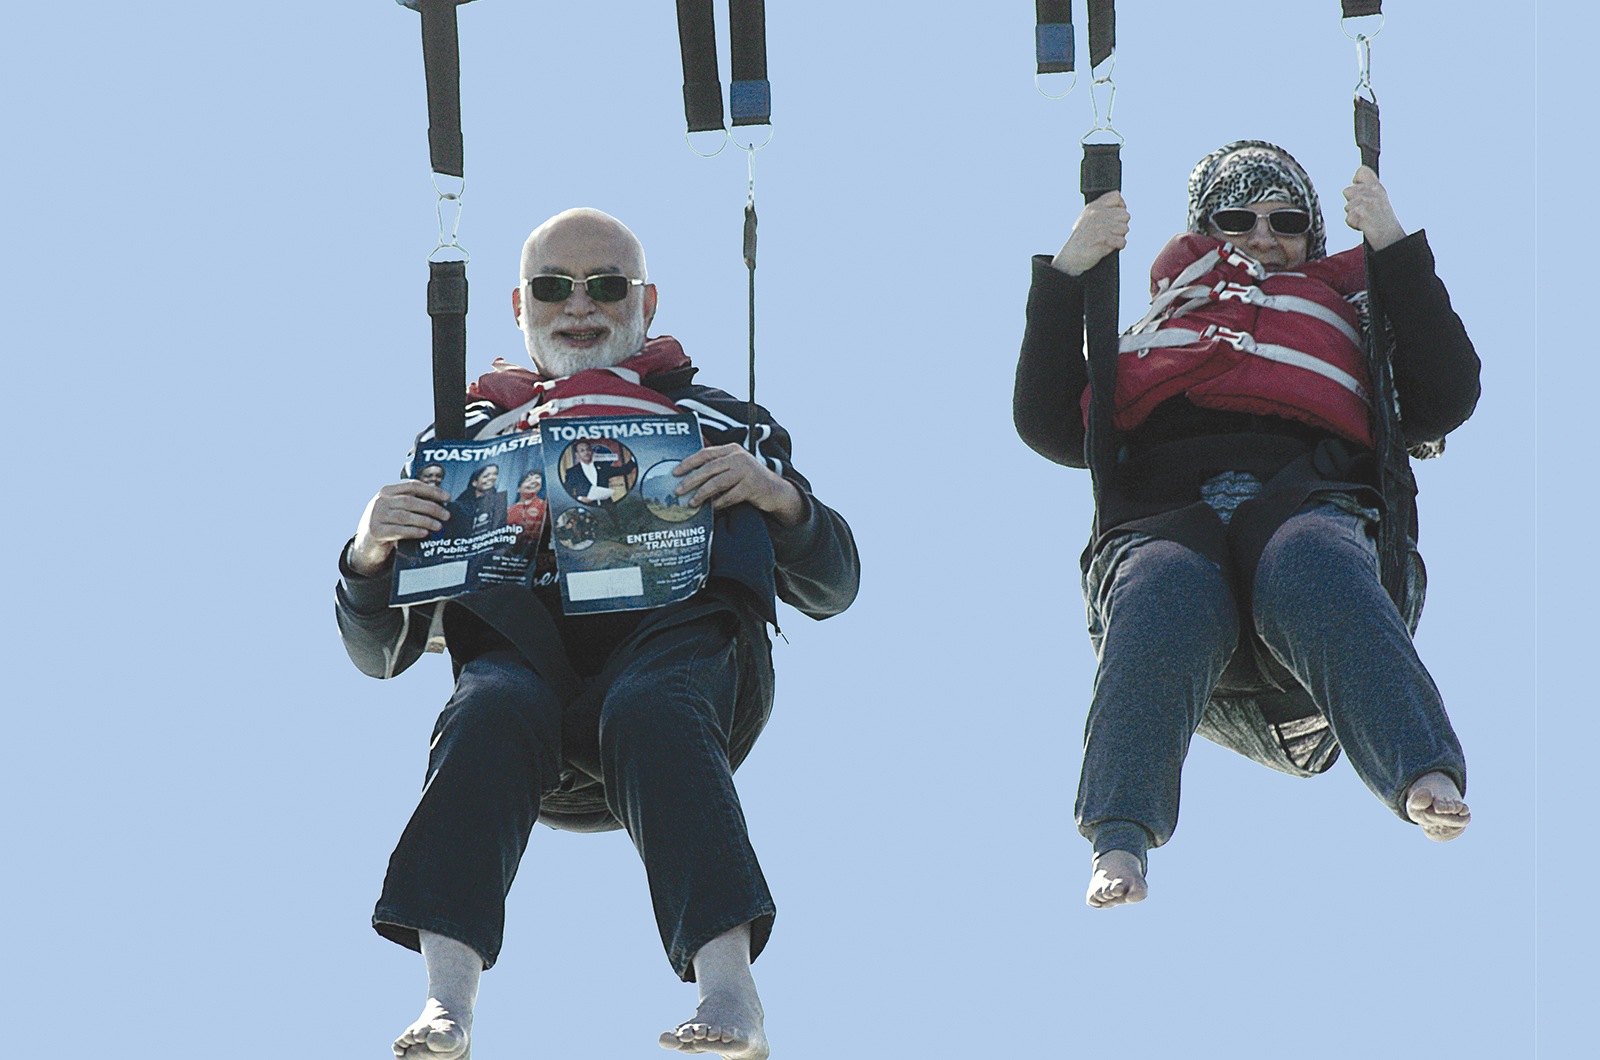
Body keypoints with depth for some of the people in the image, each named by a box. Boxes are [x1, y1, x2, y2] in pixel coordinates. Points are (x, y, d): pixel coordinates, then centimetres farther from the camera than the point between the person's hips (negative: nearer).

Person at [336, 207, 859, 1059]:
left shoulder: (713, 423, 29)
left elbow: (830, 592, 17)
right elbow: (379, 656, 21)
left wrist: (780, 499, -5)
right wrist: (368, 560, -2)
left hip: (671, 646, -1)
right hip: (526, 657, 1)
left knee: (649, 709, -37)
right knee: (490, 708, -35)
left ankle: (729, 990, -51)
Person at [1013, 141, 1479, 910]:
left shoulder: (1345, 321, 40)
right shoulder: (1148, 340, 41)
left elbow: (1446, 397, 21)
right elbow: (1047, 423, 25)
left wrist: (1395, 247, 18)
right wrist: (1066, 273, 18)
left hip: (1313, 506, 0)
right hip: (1166, 522, 1)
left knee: (1315, 574, -41)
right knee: (1166, 600, -39)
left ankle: (1428, 782, -61)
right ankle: (1121, 839, -54)